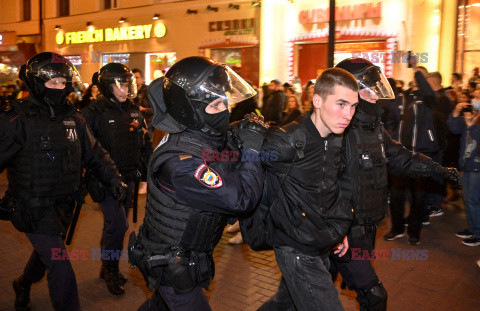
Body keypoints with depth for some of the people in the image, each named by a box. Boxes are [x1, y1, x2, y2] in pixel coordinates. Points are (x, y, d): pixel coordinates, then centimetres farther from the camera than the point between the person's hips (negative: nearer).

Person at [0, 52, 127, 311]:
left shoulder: (73, 119, 3)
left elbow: (94, 152, 12)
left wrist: (113, 178, 2)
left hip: (63, 206, 7)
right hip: (34, 209, -6)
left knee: (46, 253, 28)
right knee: (61, 271, -9)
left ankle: (23, 285, 58)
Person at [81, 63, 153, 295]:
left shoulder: (134, 112, 8)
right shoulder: (94, 113, -10)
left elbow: (145, 145, 17)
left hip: (128, 179, 6)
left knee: (116, 225, 15)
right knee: (117, 224, -12)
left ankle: (108, 268, 32)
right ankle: (110, 272, 9)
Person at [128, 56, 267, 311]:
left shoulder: (210, 139, -6)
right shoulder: (179, 162, -35)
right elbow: (242, 199, -35)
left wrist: (242, 142, -11)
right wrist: (251, 150, -24)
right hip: (171, 267, -9)